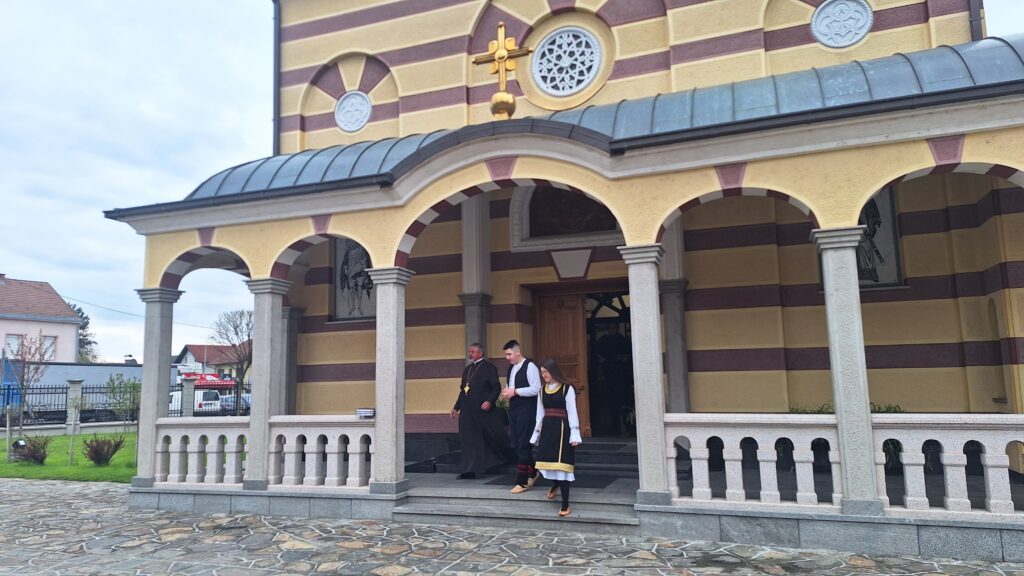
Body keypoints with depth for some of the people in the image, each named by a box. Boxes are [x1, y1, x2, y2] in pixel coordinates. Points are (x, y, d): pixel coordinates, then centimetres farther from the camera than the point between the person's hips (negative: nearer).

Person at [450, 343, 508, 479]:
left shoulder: (489, 368, -4)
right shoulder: (467, 369, 18)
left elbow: (496, 387, -11)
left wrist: (490, 401, -25)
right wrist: (456, 407, 19)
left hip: (484, 410, -7)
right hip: (468, 411, 7)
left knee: (494, 437, 3)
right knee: (469, 440, 5)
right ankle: (470, 470, 10)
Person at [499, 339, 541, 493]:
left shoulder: (530, 366, -12)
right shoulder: (511, 367, 14)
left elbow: (536, 389, -19)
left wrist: (515, 391, -19)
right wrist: (506, 391, 2)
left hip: (526, 410, -9)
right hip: (513, 408, 9)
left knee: (523, 445, -6)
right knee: (516, 444, 13)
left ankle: (522, 482, 1)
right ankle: (532, 472, 29)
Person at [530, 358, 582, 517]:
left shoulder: (567, 388, -7)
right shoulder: (543, 390, 9)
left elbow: (572, 413, -9)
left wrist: (575, 434, -14)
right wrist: (536, 434, 16)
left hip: (561, 429, -5)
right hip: (547, 429, 5)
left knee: (561, 464, -6)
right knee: (547, 461, 9)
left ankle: (565, 505, 1)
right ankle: (556, 484, 44)